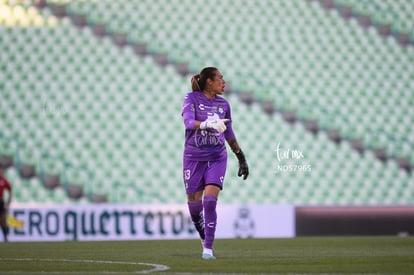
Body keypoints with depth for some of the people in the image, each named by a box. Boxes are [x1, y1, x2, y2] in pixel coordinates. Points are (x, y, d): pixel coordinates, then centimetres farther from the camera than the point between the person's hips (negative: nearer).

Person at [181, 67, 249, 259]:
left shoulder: (223, 104, 7)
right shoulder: (191, 99, -5)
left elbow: (229, 134, 19)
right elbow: (188, 122, -23)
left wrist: (241, 158, 22)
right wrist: (208, 124, -41)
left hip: (217, 158, 2)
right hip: (193, 158, -2)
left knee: (210, 201, -13)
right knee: (194, 205, 4)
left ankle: (208, 248, -7)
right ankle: (204, 239, 29)